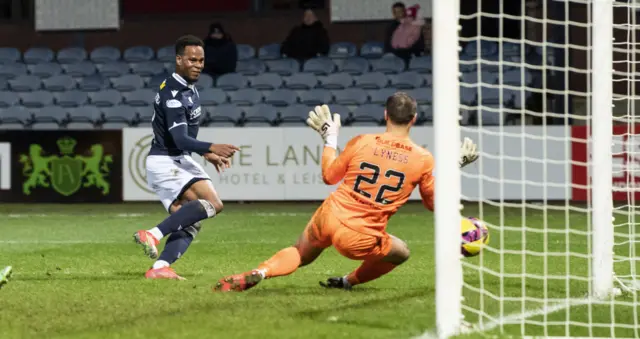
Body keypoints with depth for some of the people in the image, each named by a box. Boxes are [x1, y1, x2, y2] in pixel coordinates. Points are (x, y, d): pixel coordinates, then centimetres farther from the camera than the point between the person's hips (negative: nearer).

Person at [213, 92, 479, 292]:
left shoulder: (361, 142, -1)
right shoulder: (423, 160, -5)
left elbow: (329, 176, 12)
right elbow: (435, 203, 10)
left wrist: (329, 139, 25)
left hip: (328, 218, 2)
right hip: (359, 240, -2)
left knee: (300, 255, 27)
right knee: (401, 252, 27)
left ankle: (258, 273, -1)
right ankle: (349, 282, 29)